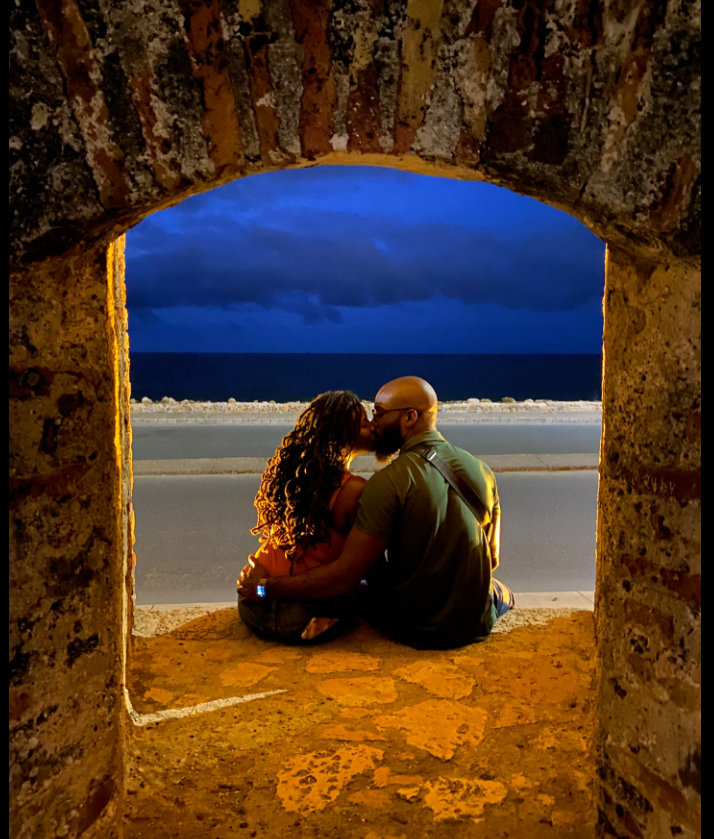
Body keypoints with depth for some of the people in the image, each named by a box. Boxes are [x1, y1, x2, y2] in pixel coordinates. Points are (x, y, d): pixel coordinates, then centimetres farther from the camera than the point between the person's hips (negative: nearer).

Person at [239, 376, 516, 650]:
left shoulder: (389, 481, -21)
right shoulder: (481, 469, -5)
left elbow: (345, 576, -21)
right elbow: (492, 559, 6)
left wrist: (265, 588, -11)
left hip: (414, 631, -4)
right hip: (478, 626, 4)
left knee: (366, 585, 27)